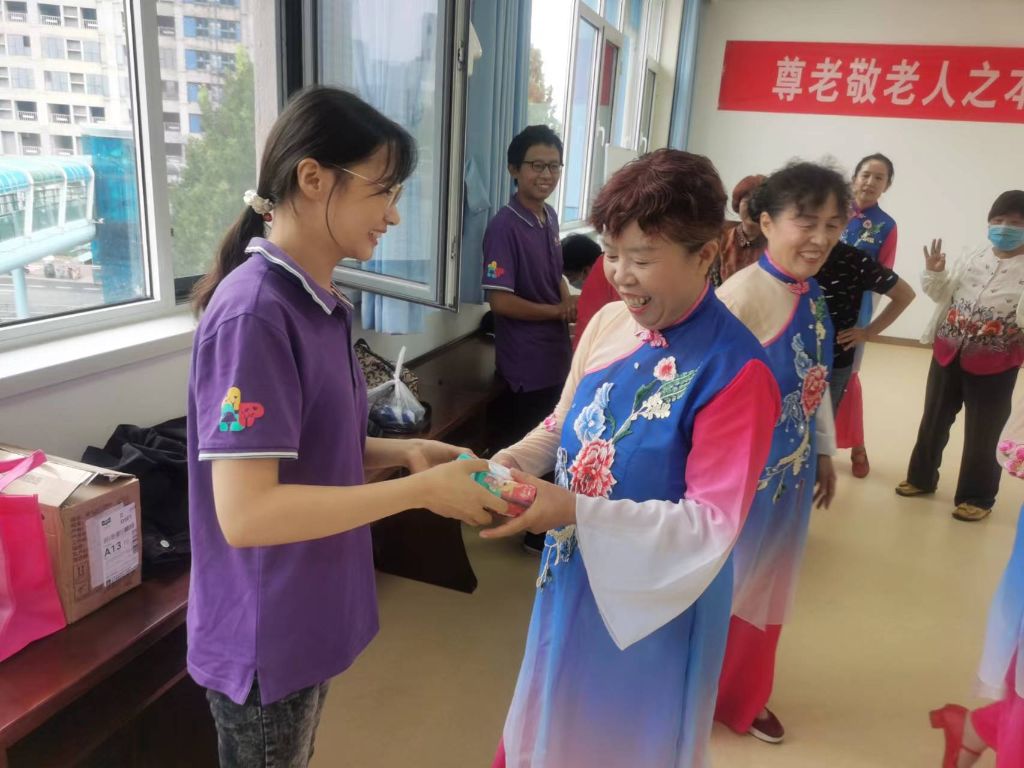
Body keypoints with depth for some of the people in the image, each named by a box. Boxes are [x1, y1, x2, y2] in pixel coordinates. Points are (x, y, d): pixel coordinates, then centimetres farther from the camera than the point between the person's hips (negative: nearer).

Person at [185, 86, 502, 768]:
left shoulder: (320, 301, 2)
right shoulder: (254, 313, -25)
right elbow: (246, 512, -29)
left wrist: (404, 452, -6)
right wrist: (421, 490, -26)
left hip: (309, 617, 8)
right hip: (264, 637, -8)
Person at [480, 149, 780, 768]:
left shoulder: (736, 372, -25)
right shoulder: (608, 323, -5)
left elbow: (712, 522, -25)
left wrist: (578, 511, -32)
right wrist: (519, 458, -13)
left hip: (653, 601, -5)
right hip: (571, 577, 6)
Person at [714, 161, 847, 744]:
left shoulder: (812, 296, 4)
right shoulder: (742, 295, -23)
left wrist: (825, 452, 19)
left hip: (791, 469, 8)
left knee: (763, 587, 21)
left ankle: (740, 697, 43)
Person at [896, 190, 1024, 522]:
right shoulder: (972, 258, 4)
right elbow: (944, 294, 12)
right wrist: (934, 273, -6)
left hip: (994, 366, -4)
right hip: (948, 353, 5)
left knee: (981, 435, 6)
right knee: (933, 422, 16)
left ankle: (977, 497, 24)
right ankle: (922, 477, 35)